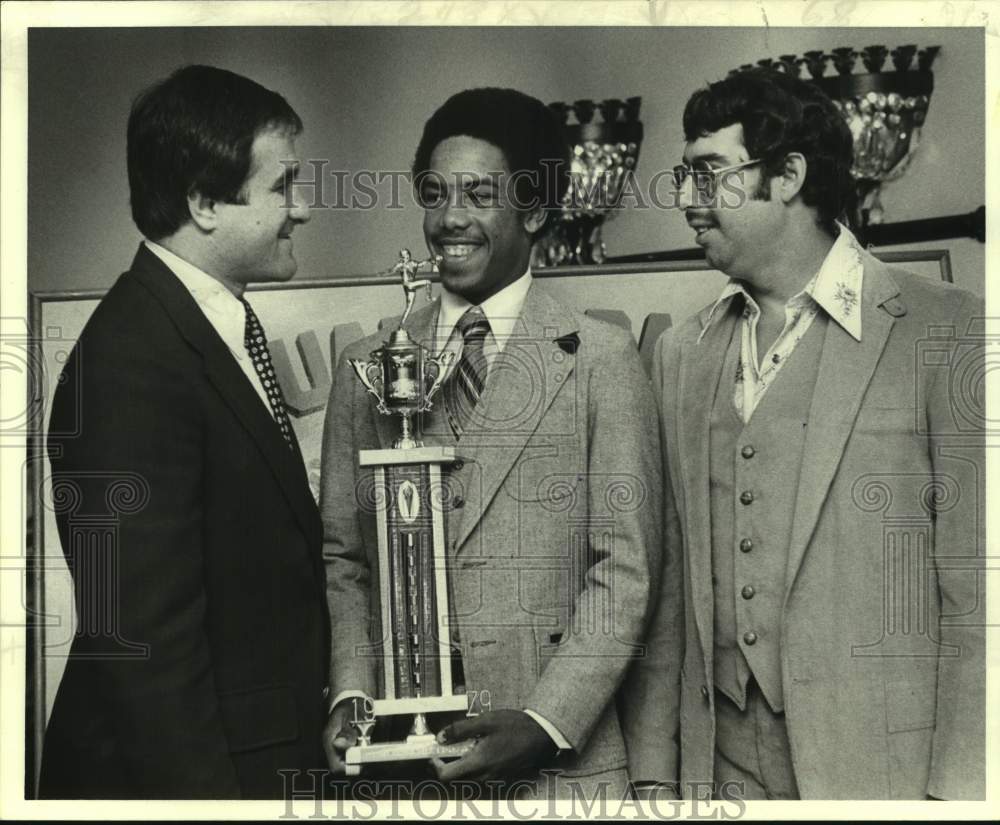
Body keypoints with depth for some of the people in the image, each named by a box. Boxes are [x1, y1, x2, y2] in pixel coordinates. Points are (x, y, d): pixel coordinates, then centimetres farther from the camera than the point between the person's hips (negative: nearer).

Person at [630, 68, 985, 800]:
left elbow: (974, 593, -9)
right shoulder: (681, 355, 8)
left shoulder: (947, 331, -7)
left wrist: (958, 788, -14)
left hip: (884, 766, -4)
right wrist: (653, 769, 4)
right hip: (722, 764, 4)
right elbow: (667, 587, 8)